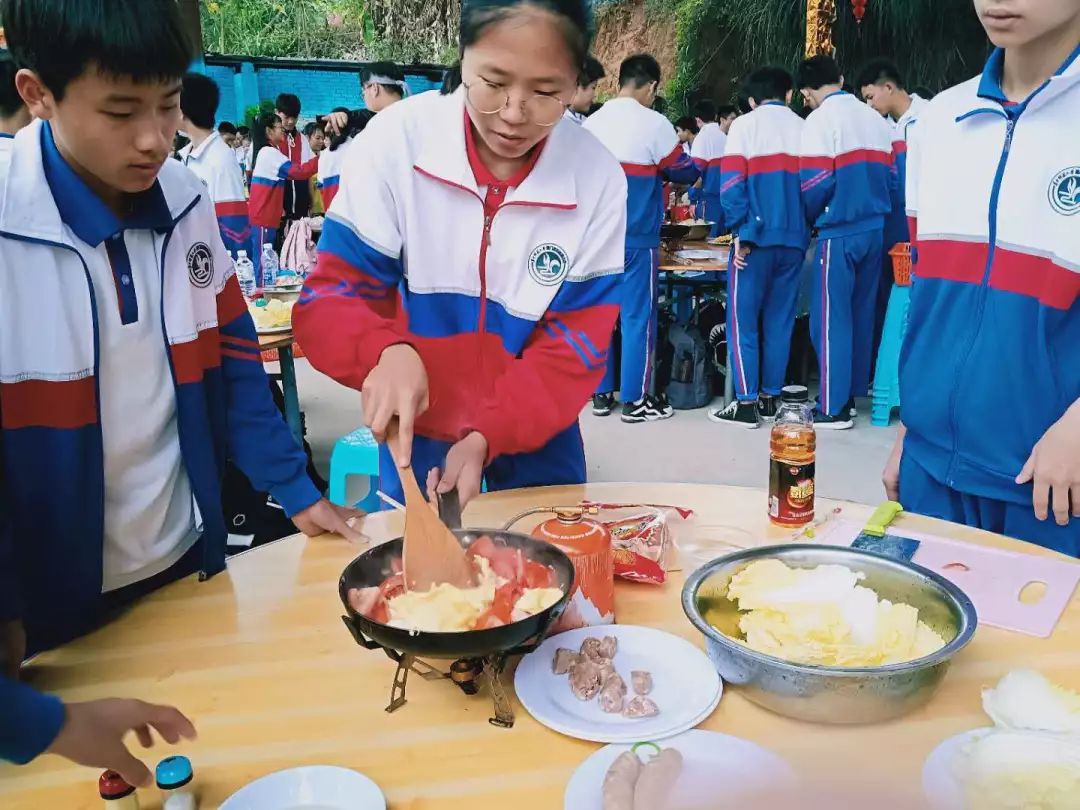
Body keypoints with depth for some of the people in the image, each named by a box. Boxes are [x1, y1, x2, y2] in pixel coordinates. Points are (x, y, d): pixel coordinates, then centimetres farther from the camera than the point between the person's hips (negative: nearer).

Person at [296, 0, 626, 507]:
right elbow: (330, 297, -15)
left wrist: (487, 436, -24)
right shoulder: (395, 142, -18)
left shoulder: (598, 179, -15)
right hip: (414, 435, 0)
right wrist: (386, 352, -36)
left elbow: (577, 345, -12)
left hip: (533, 444, 1)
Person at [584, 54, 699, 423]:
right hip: (636, 238, -5)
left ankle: (601, 394, 18)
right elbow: (687, 173, -1)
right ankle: (635, 400, 8)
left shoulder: (591, 124, 6)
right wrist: (658, 170, 21)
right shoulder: (654, 124, -9)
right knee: (637, 316, 2)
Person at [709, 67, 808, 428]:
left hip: (758, 235, -4)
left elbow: (733, 183, -9)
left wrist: (742, 232, -7)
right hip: (794, 237, 4)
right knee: (779, 320, 11)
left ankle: (746, 403, 1)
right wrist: (805, 226, 17)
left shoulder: (744, 126, 1)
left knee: (744, 320, 2)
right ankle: (770, 397, 16)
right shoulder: (805, 129, 11)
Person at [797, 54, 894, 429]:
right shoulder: (875, 119, 12)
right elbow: (890, 177, 12)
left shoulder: (820, 120, -8)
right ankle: (853, 392, 22)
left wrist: (806, 218, 6)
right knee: (861, 314, 14)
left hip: (841, 231, -7)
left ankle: (834, 407, 2)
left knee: (831, 318, -1)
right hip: (874, 229, 7)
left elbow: (816, 184, -12)